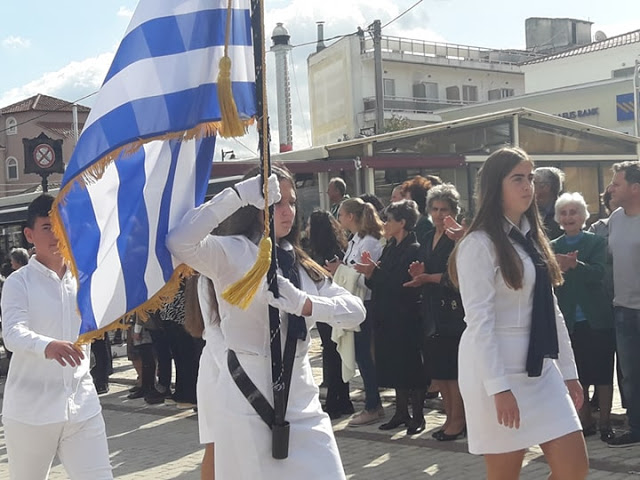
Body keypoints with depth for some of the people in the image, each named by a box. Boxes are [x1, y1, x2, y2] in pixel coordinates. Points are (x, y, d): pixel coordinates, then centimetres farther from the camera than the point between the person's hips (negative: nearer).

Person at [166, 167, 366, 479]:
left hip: (301, 399, 6)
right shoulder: (231, 251, -4)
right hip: (247, 398, -5)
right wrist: (238, 194, -22)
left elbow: (356, 310, 3)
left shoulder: (303, 265, 14)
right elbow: (179, 242, -25)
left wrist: (304, 303, -15)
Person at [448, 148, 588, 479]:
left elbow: (550, 309, 14)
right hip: (496, 368, -7)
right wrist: (498, 387, -22)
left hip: (540, 367, 8)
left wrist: (568, 370, 12)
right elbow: (479, 321, -17)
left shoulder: (532, 237, 13)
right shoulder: (479, 243, -12)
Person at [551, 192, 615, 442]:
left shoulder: (596, 242, -2)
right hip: (568, 321, 2)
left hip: (596, 319, -2)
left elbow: (598, 273, -16)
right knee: (577, 375, 8)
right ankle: (585, 422, 21)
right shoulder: (552, 248, 5)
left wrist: (575, 265, -34)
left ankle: (605, 422, 15)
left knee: (602, 373, 5)